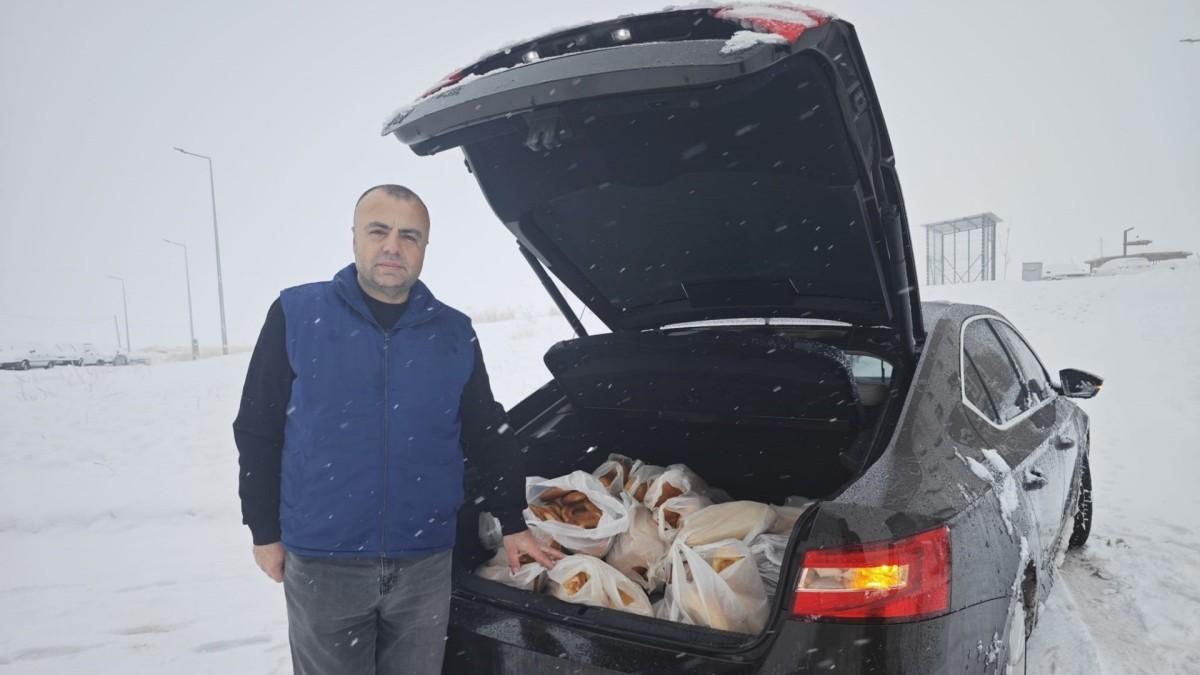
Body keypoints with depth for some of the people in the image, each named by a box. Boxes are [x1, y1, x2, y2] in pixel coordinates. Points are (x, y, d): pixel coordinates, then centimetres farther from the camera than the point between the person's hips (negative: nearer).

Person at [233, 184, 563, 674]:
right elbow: (258, 431, 0)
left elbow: (488, 437, 10)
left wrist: (512, 523, 11)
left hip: (425, 565, 2)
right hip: (321, 565, -2)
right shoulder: (296, 314, -4)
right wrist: (264, 530, 0)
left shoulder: (454, 333, 3)